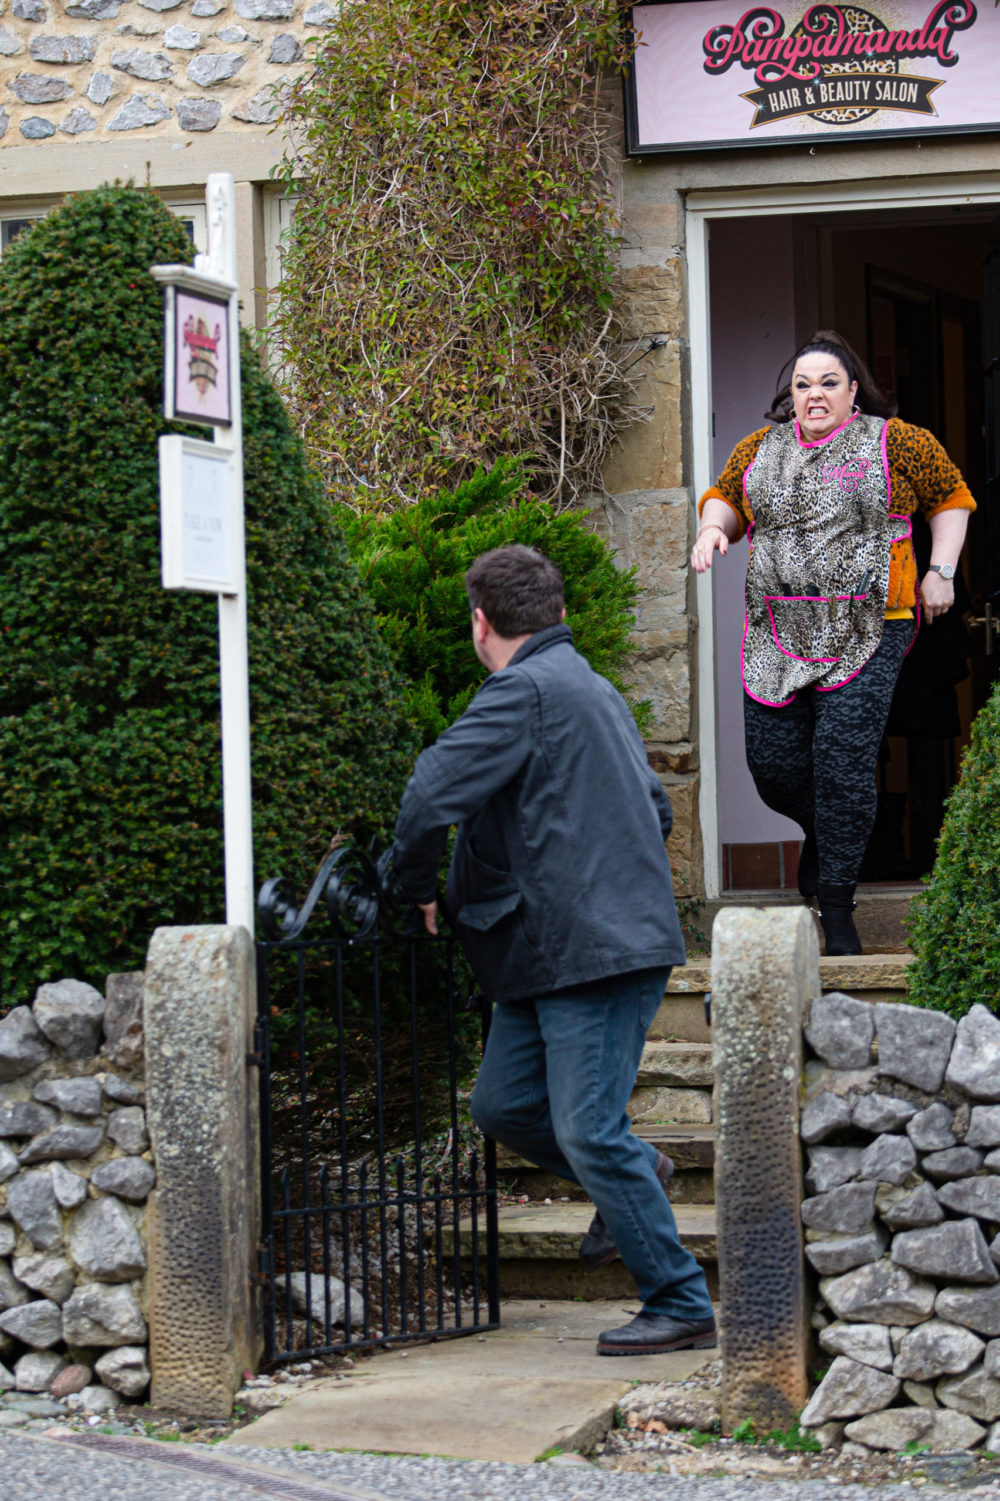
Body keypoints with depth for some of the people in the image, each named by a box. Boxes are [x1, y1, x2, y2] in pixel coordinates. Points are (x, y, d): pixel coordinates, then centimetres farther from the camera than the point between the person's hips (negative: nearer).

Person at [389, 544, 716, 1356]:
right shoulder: (596, 691, 21)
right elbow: (656, 808, 29)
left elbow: (433, 795, -19)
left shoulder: (525, 691, -11)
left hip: (595, 949, -10)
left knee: (587, 1129, -10)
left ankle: (682, 1306, -4)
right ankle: (636, 1173, 29)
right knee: (504, 1104, 13)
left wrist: (419, 889, -3)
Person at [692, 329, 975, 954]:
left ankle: (837, 908, -3)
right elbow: (725, 496, 24)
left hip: (866, 633, -4)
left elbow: (952, 496, 13)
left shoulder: (895, 443, 3)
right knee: (773, 764, 3)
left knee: (843, 768, -12)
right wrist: (714, 524, 1)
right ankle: (820, 834, 37)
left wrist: (941, 571, 4)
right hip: (778, 635, 4)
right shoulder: (759, 449, 13)